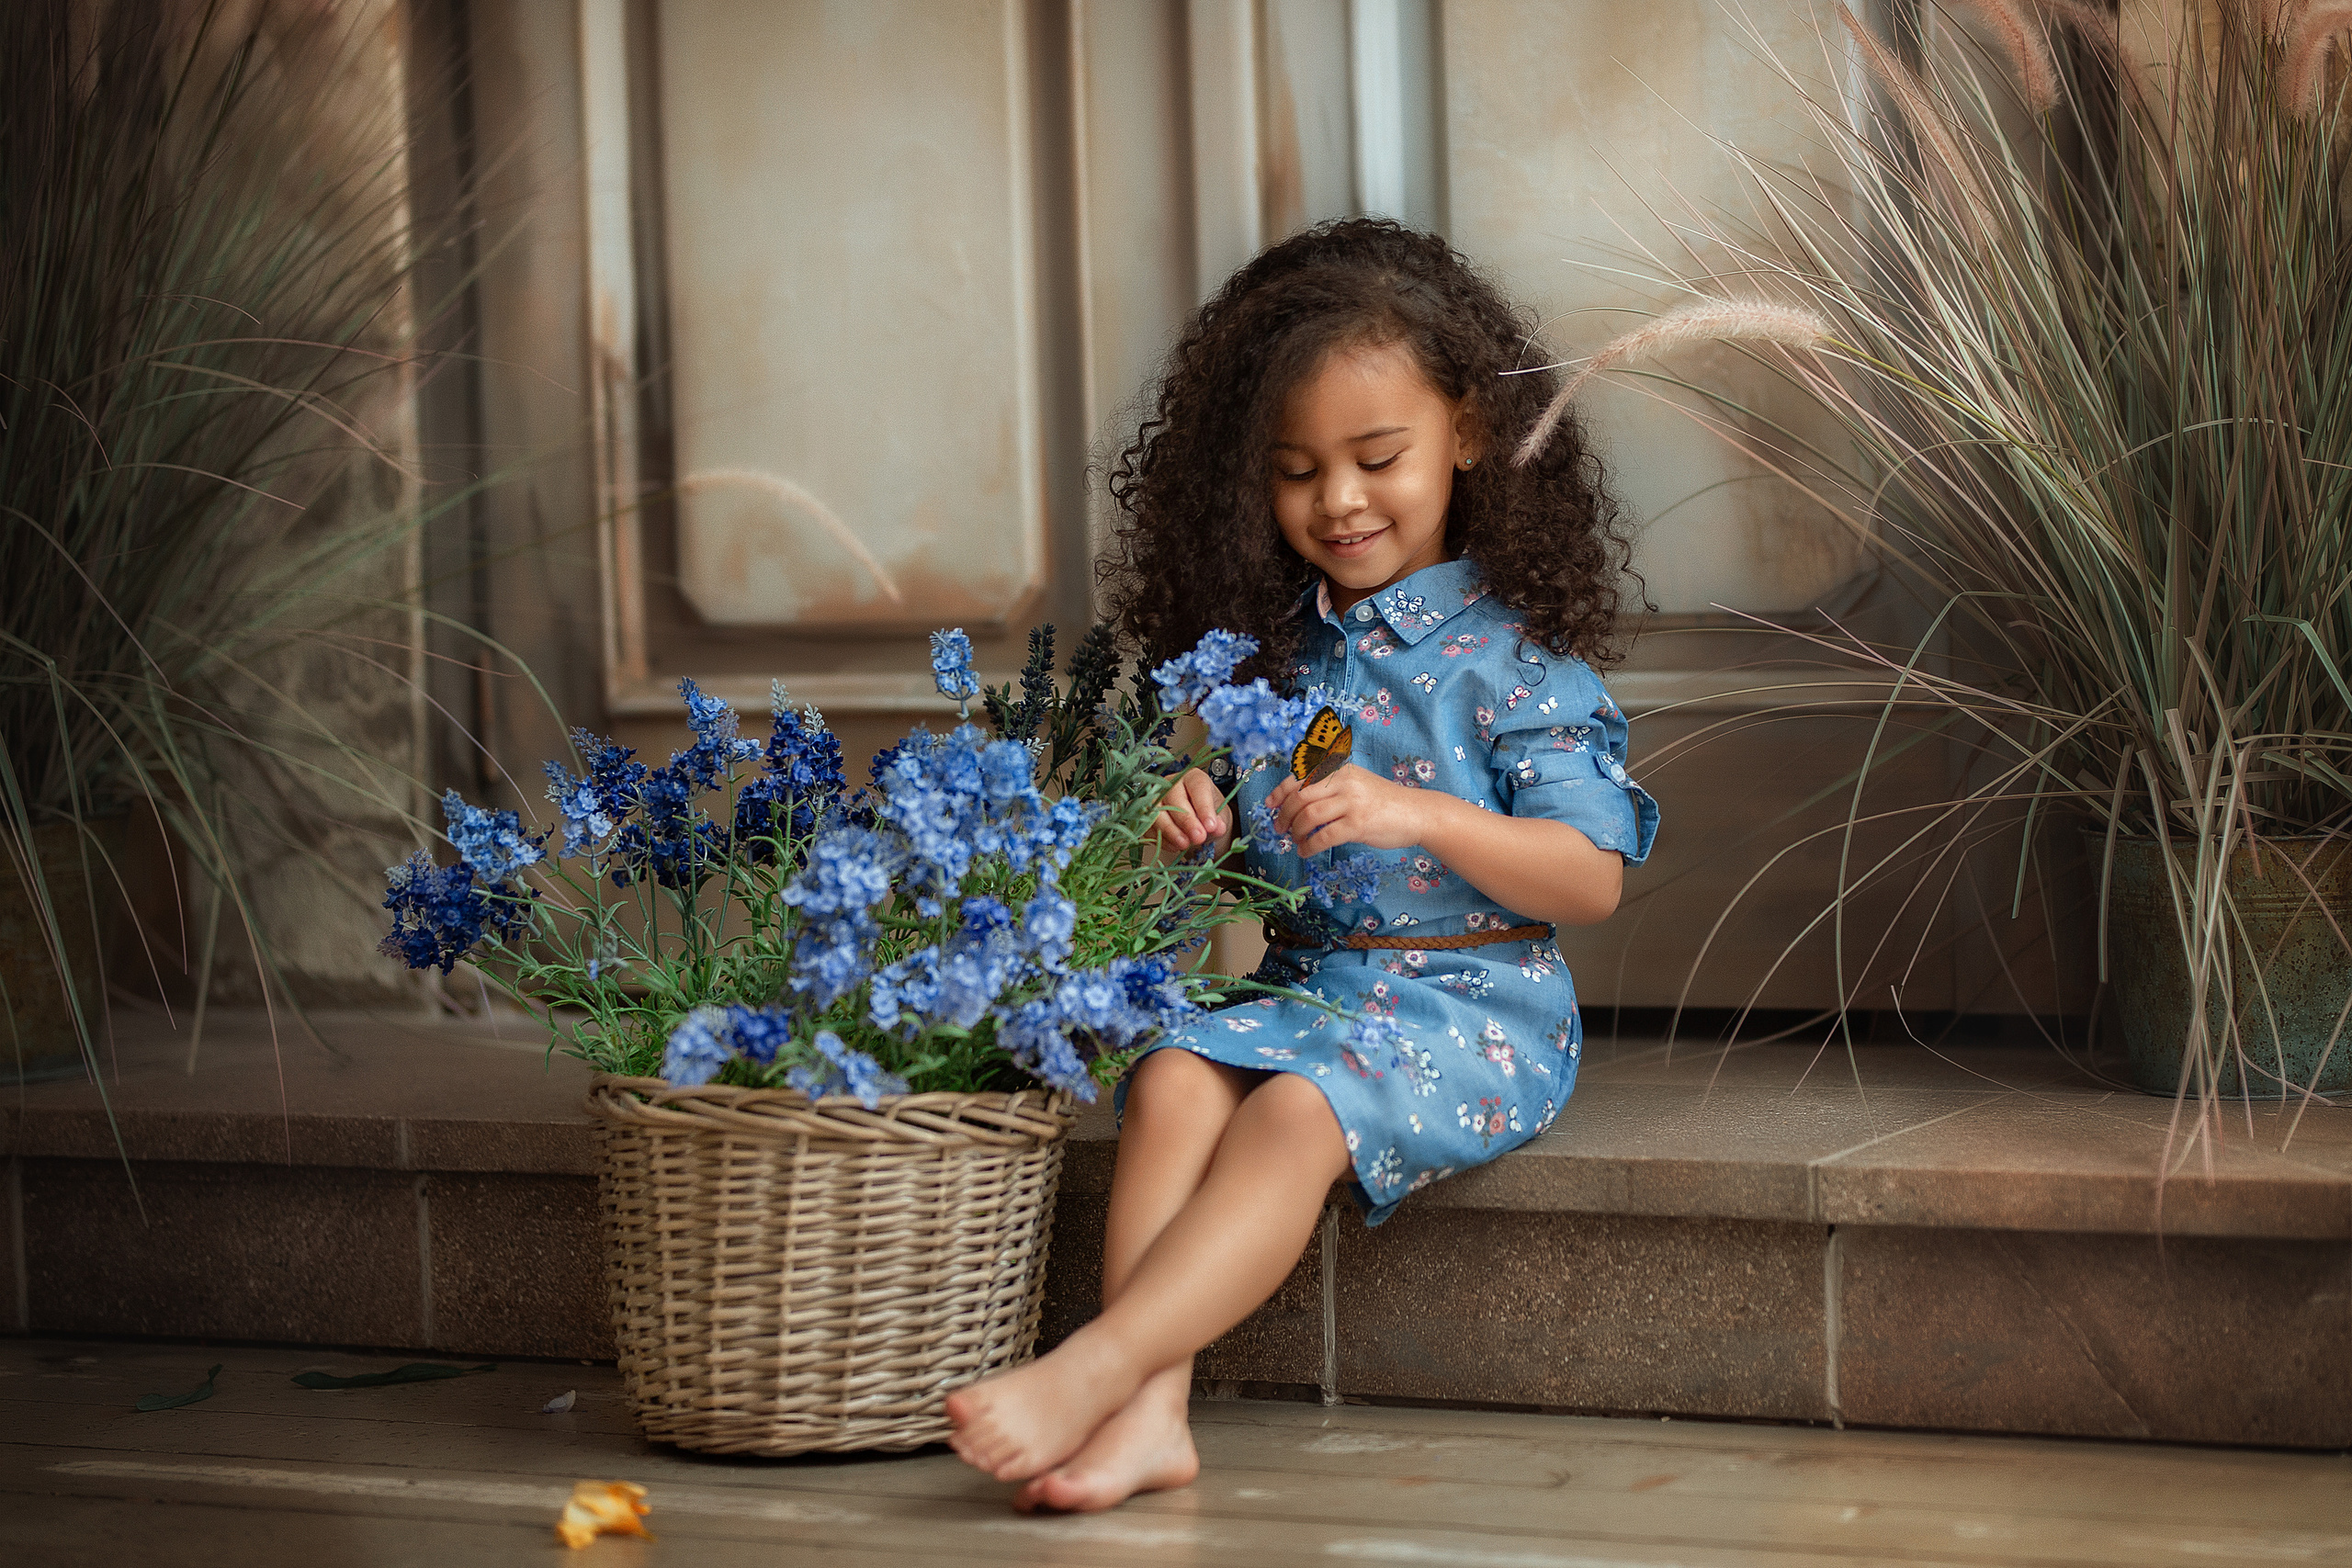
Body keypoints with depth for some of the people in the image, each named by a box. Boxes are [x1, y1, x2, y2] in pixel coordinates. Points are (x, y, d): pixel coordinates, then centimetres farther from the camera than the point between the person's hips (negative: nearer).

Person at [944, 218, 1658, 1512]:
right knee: (1174, 1076, -25)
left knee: (1296, 1112, -32)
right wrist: (1193, 825, -3)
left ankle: (1093, 1368, -43)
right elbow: (1239, 862, 22)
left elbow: (1592, 880, -9)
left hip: (1471, 1002, -5)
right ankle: (1151, 1413, -37)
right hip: (1296, 981, 5)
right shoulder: (1268, 645, 13)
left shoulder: (1510, 645, -4)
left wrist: (1418, 816, -22)